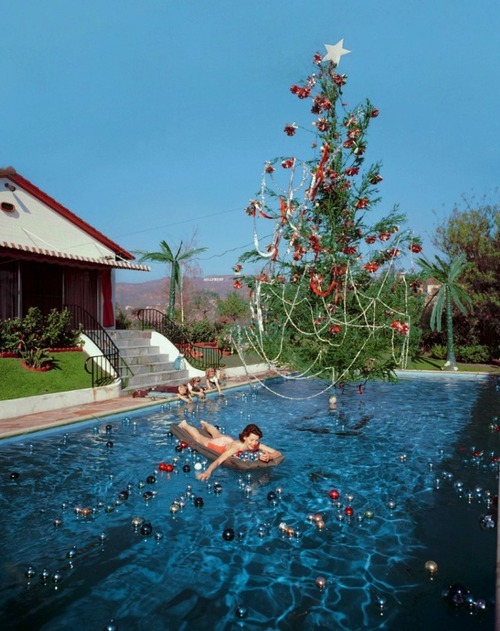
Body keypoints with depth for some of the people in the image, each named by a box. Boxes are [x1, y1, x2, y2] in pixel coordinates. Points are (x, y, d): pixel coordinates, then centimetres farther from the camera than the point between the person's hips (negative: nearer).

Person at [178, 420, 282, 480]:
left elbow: (278, 453, -42)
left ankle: (205, 424, 70)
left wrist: (269, 457, -64)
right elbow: (218, 461, -60)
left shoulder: (257, 445, -39)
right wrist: (208, 472, -78)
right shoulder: (236, 447, -51)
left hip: (230, 440, 5)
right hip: (221, 445, -4)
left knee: (218, 435, 38)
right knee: (199, 438, 26)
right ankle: (185, 425, 54)